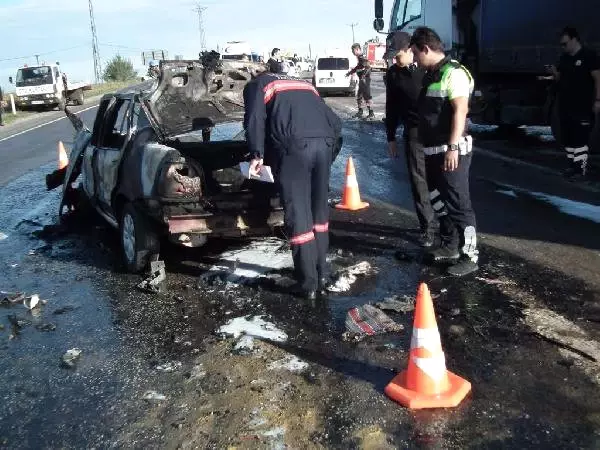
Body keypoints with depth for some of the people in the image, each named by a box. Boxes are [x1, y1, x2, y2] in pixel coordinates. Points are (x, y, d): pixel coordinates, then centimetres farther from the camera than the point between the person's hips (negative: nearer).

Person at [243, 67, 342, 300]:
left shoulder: (257, 85, 23)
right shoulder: (305, 85, 38)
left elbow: (255, 119, 2)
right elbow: (335, 122, 31)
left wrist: (257, 154, 3)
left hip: (294, 145, -5)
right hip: (324, 142, 6)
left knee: (298, 215, -1)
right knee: (319, 210, 17)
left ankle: (308, 284, 3)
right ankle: (321, 274, 25)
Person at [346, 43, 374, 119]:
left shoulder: (362, 58, -17)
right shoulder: (359, 58, 14)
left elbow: (368, 67, -29)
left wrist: (363, 75, -36)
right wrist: (350, 72, 39)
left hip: (365, 80, -10)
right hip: (362, 80, 10)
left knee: (367, 96, -8)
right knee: (359, 96, 17)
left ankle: (371, 113, -5)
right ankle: (360, 112, 28)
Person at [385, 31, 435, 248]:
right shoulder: (393, 74, 6)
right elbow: (391, 108, 13)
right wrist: (391, 137, 12)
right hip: (414, 133, 2)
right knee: (418, 180, 0)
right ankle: (428, 228, 7)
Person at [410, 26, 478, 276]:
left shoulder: (453, 73, -13)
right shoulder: (431, 75, 15)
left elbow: (460, 110, -20)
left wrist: (453, 147, -26)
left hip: (451, 151, -10)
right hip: (433, 151, 10)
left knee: (458, 204, -5)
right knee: (439, 201, 17)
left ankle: (469, 256, 3)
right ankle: (450, 246, 30)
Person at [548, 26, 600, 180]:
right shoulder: (564, 58, 13)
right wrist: (554, 72, -2)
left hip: (583, 107, -7)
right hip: (565, 106, 7)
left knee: (580, 138, -9)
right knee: (567, 138, 10)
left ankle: (581, 168, -8)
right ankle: (573, 165, 19)